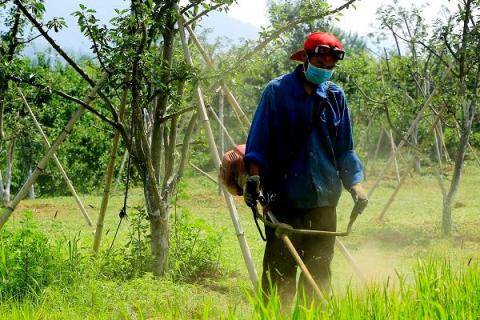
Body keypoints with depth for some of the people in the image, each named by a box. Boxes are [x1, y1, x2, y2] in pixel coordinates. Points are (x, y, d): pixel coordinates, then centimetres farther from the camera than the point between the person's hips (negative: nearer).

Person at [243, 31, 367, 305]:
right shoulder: (277, 91, -2)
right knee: (280, 272, -3)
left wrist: (356, 183, 1)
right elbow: (258, 141, -2)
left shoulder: (335, 96, 9)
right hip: (283, 197, -4)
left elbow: (344, 149, 14)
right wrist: (254, 176, -15)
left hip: (324, 200, 4)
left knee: (319, 273, 10)